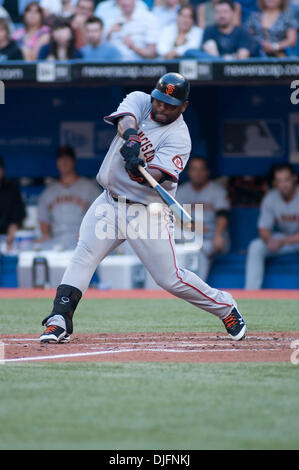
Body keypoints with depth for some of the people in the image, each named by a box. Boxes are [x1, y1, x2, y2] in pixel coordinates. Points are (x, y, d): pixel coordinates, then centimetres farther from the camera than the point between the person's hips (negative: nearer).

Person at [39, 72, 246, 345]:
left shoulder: (179, 138, -13)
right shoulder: (140, 101, 1)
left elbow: (159, 176, -25)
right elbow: (126, 119, -22)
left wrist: (139, 172, -47)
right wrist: (131, 137, -45)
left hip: (148, 211, -4)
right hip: (110, 203, 4)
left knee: (170, 278, -4)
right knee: (83, 257, -12)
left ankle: (225, 307, 16)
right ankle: (59, 321, -15)